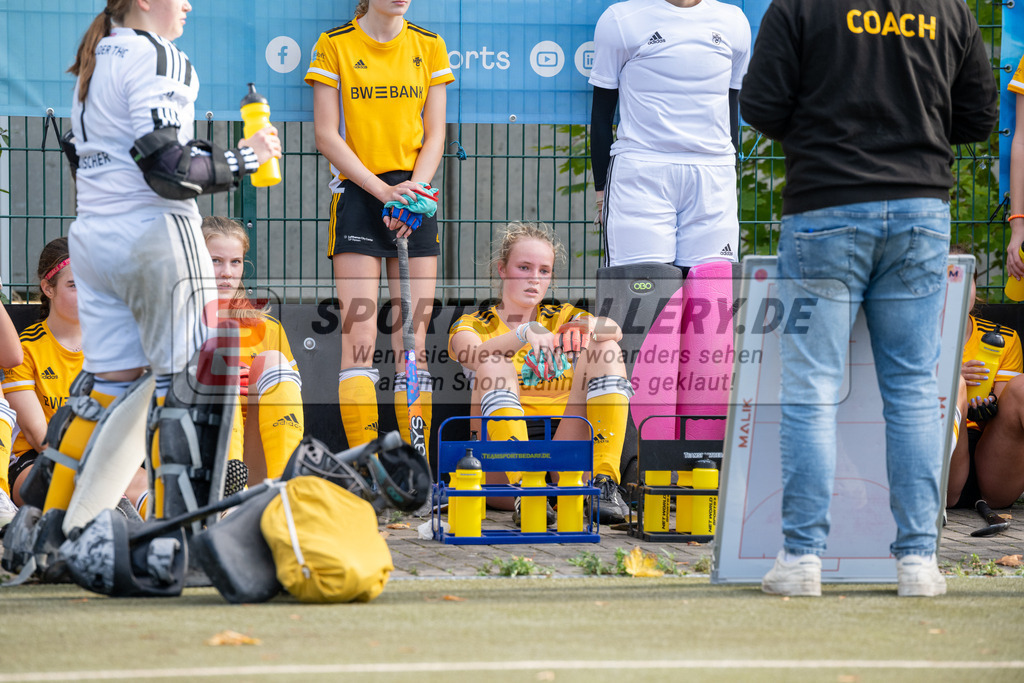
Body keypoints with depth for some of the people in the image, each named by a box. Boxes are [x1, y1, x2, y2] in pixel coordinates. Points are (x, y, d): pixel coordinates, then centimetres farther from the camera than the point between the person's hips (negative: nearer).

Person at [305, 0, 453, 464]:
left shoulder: (429, 46, 8)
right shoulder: (334, 44, 0)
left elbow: (434, 135, 7)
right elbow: (326, 134, -4)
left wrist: (411, 192, -9)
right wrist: (383, 190, -14)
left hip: (415, 197, 3)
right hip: (356, 194, -3)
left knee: (413, 339, -1)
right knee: (358, 337, -12)